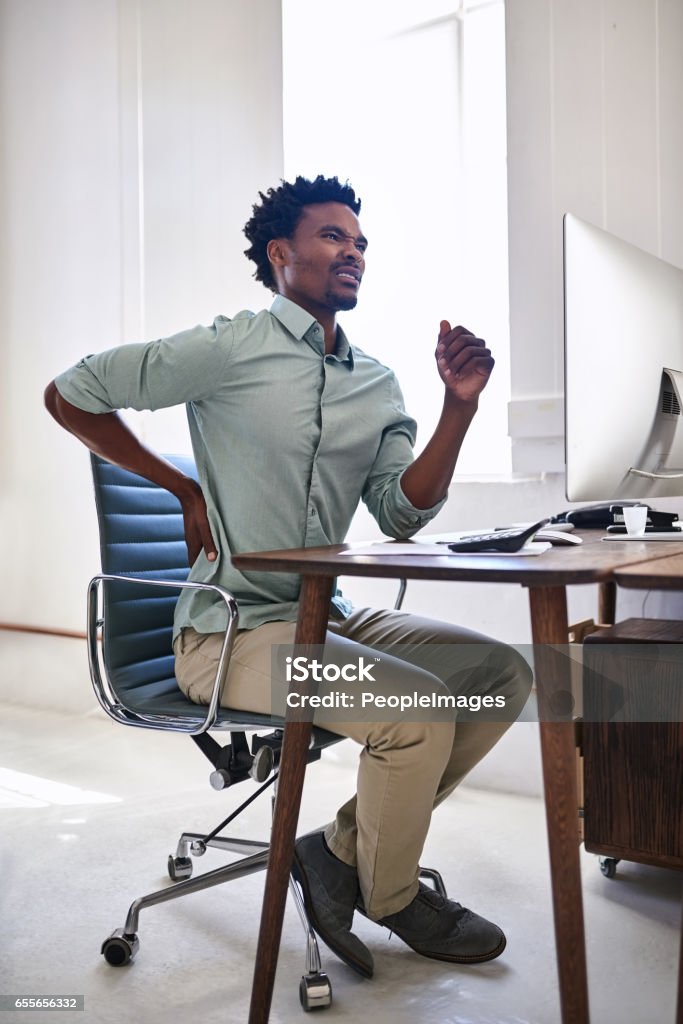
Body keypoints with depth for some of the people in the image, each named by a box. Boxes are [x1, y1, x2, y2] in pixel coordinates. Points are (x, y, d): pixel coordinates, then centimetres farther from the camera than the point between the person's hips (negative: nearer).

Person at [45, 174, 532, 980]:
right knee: (419, 708, -24)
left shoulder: (377, 385, 11)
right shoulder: (230, 350, -7)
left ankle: (341, 851, 6)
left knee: (502, 674, -2)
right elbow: (67, 394, -3)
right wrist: (184, 490, -4)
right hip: (231, 630, -7)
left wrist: (459, 406, -13)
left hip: (328, 616, 7)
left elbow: (402, 514, 0)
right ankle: (389, 897, 7)